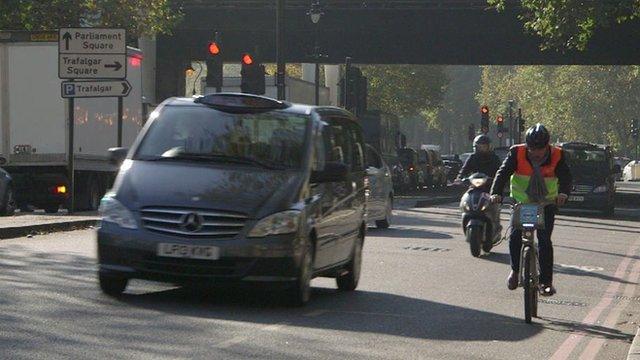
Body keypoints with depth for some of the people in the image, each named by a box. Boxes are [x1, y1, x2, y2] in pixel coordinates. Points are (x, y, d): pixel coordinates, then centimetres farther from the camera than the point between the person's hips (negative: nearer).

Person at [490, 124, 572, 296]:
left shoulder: (556, 156, -12)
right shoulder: (517, 153, -13)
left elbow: (565, 176, -20)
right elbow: (503, 172, -20)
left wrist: (563, 193, -43)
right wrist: (496, 193, -37)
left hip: (547, 203, 0)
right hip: (522, 202, 1)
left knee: (544, 240, -9)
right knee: (515, 236, -14)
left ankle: (546, 281, -1)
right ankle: (515, 270, 12)